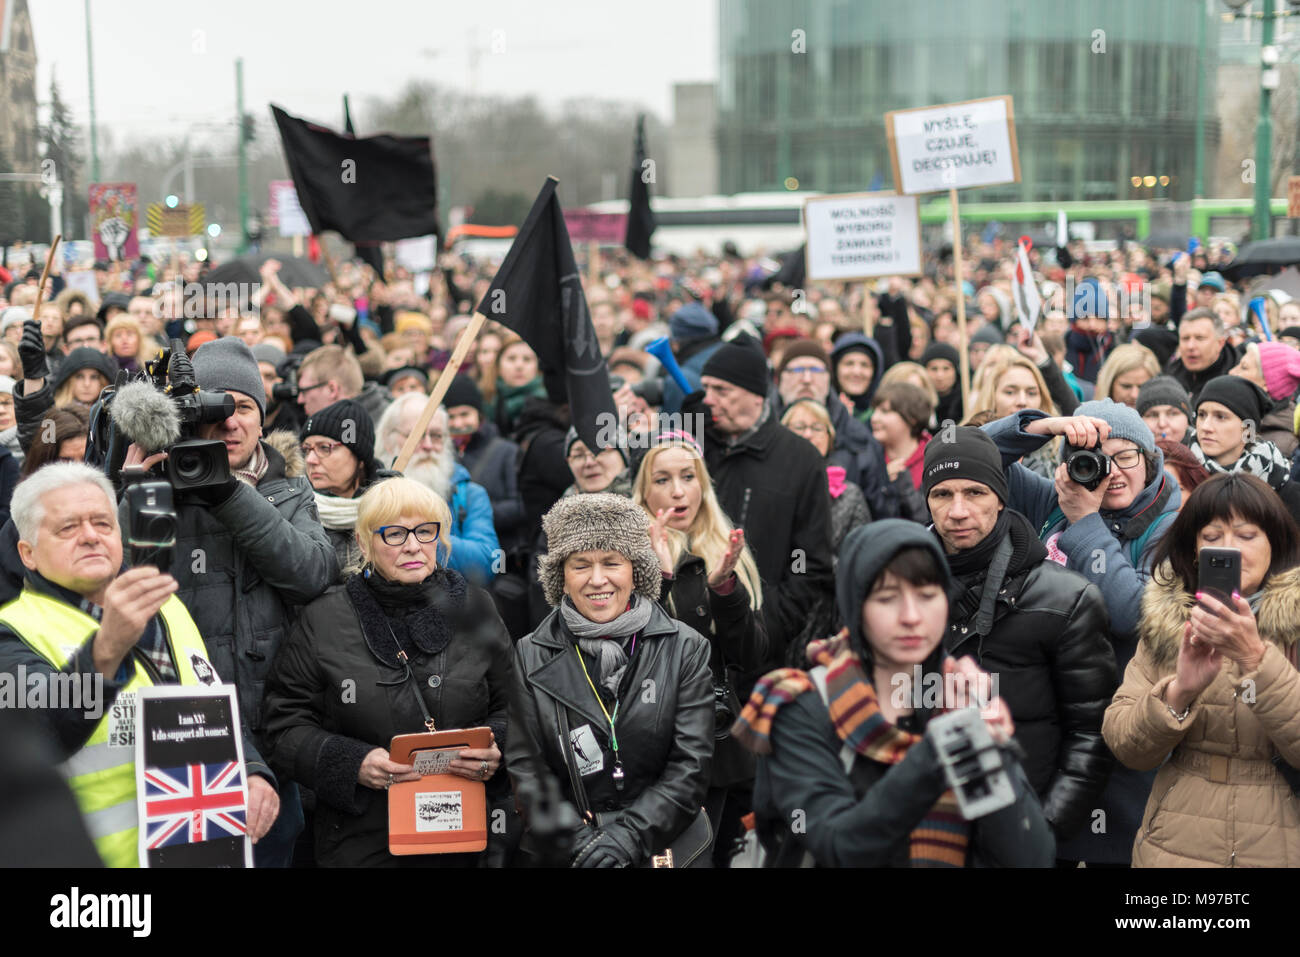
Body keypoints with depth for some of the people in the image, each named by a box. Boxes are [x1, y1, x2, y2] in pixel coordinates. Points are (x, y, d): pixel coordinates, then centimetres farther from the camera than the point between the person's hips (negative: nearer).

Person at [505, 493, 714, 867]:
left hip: (665, 846, 0)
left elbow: (691, 763, -7)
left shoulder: (685, 649, -2)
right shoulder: (529, 658, 0)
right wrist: (575, 839, -17)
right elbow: (525, 766, -3)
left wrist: (630, 835, -18)